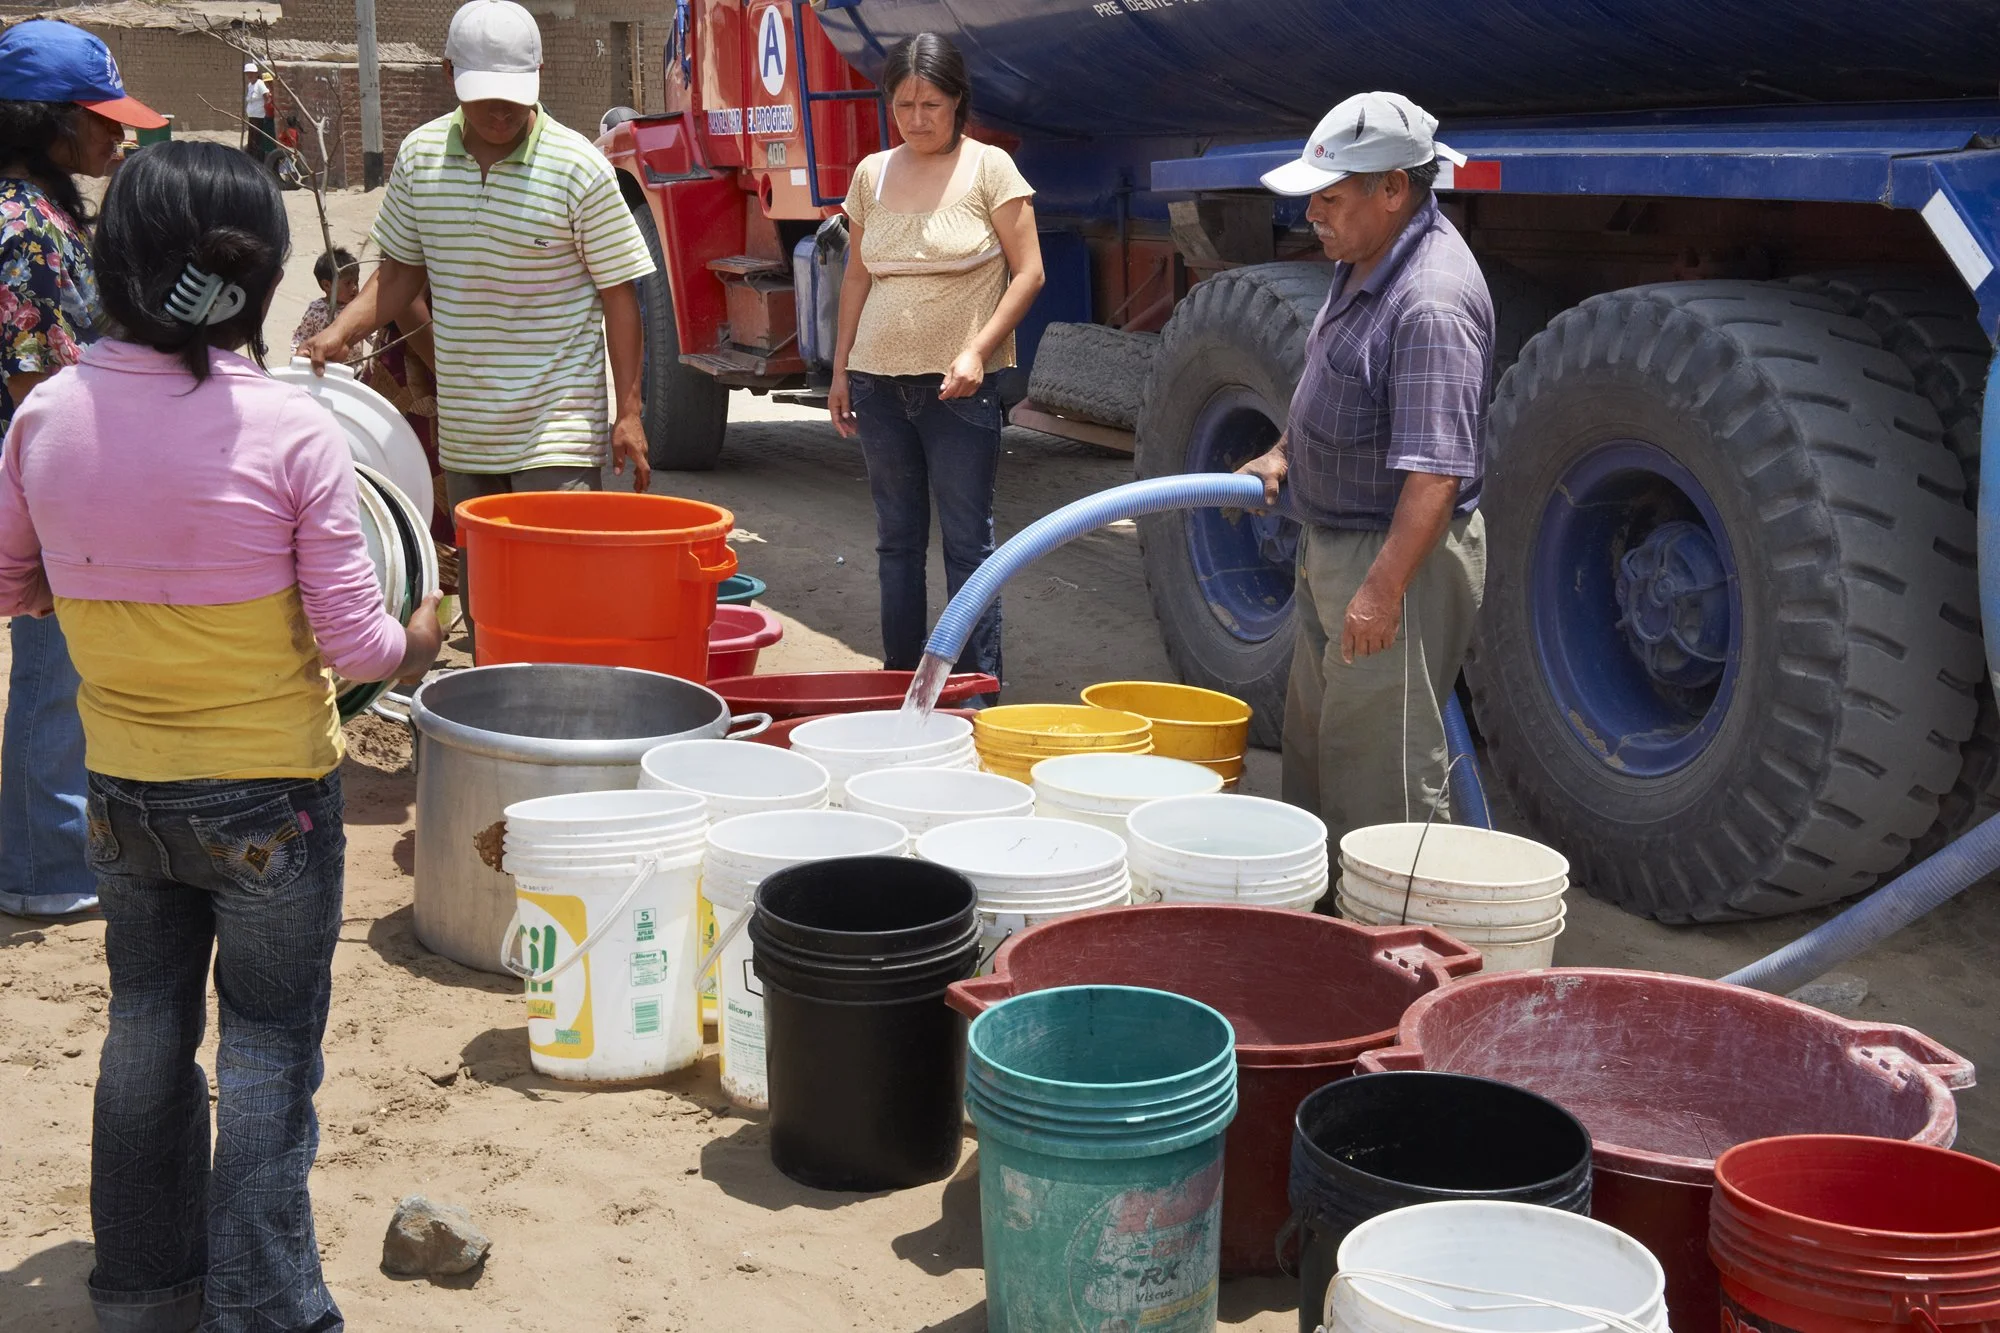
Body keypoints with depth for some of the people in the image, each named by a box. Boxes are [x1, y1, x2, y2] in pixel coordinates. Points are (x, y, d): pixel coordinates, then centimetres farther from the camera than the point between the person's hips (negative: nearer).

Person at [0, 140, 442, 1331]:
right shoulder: (294, 431, -21)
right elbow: (353, 643, -17)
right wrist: (417, 641, 4)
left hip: (123, 789, 4)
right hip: (269, 796, -4)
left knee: (146, 1034, 22)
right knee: (267, 1056, 10)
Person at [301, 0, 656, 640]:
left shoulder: (579, 168, -10)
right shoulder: (420, 155, 3)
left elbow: (618, 294, -5)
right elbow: (401, 270, 15)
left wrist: (628, 412, -8)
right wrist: (340, 332, -1)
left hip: (557, 430, -5)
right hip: (463, 429, 5)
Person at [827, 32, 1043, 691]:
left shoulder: (989, 168, -4)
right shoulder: (872, 174, 9)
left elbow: (1028, 273, -6)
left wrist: (977, 350, -17)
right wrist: (840, 369, 13)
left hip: (959, 387, -4)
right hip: (879, 382, 5)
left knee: (968, 541, -2)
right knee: (897, 539, 11)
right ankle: (900, 678, 20)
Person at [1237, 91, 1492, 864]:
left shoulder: (1430, 301, -26)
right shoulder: (1365, 263, 7)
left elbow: (1436, 472, -31)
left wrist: (1384, 588, -33)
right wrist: (1285, 454, 21)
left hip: (1397, 554, -11)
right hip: (1335, 544, 11)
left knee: (1382, 767, -4)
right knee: (1315, 740, 21)